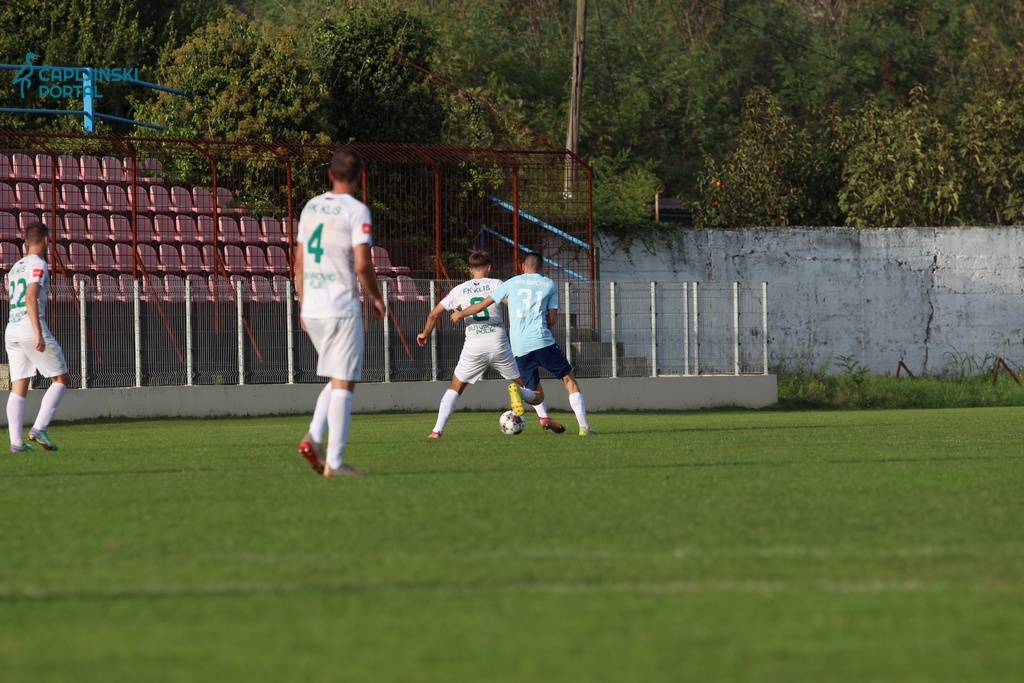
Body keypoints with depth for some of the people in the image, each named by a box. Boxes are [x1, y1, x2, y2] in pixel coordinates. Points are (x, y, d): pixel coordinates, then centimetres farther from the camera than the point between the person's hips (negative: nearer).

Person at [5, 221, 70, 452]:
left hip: (11, 330, 8)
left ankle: (16, 440, -6)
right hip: (30, 328, -8)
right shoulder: (38, 265, -4)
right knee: (61, 379, 2)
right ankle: (39, 428, -12)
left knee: (18, 388, 4)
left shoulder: (15, 268, 20)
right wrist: (39, 334, -21)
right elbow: (31, 298, -16)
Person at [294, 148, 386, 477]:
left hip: (312, 310, 6)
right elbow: (362, 265, -15)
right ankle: (335, 461, -7)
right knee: (343, 383, -3)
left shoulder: (311, 207, 11)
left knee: (336, 379, 19)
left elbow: (299, 261, 14)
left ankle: (314, 436, -1)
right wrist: (377, 298, 1)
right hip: (342, 308, -6)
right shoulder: (356, 211, -8)